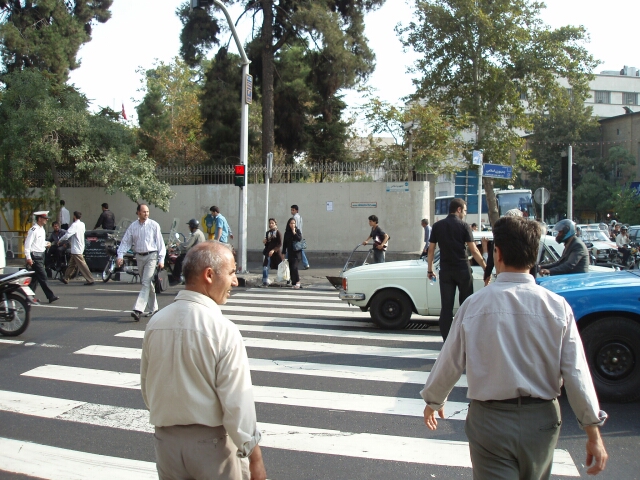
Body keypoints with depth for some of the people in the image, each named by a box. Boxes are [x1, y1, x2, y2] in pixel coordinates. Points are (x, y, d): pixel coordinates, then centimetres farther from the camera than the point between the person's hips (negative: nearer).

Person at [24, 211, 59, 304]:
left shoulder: (42, 229, 13)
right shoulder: (33, 230, -15)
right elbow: (27, 244, -18)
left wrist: (46, 243, 8)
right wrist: (28, 258, -21)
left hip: (40, 255, 9)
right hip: (35, 256, -9)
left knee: (35, 277, 12)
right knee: (43, 277, -7)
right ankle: (51, 296, -5)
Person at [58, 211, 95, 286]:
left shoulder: (75, 225, -18)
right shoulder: (82, 224, 8)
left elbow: (67, 235, -23)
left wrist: (60, 240, -7)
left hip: (76, 249, -9)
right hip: (80, 247, 9)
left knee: (82, 265, -8)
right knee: (71, 264, 17)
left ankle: (90, 280, -9)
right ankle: (65, 279, 26)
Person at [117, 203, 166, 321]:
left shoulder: (154, 225, -3)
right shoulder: (133, 226, 4)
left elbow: (160, 243, -2)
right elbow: (125, 242, 6)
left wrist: (161, 260, -7)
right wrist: (120, 256, -7)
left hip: (151, 256, -4)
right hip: (139, 257, 4)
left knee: (146, 283, -13)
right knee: (146, 283, 14)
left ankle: (138, 310, -20)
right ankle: (153, 308, 27)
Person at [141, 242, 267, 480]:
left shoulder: (155, 323, -4)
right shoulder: (223, 330, -20)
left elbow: (147, 388, 8)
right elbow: (237, 402, -19)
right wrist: (255, 457, -9)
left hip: (166, 441, 5)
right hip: (211, 442, -4)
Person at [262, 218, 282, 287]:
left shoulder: (278, 233, -5)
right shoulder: (268, 233, 11)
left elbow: (280, 244, -12)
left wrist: (273, 250, -22)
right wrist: (265, 242, -3)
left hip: (275, 252, -4)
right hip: (268, 252, 4)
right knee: (265, 267, -9)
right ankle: (265, 282, -6)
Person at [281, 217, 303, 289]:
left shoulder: (298, 231, 0)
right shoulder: (287, 232, 9)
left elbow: (300, 239, -16)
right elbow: (284, 243, 12)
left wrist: (294, 232, -16)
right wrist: (283, 253, 9)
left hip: (296, 252, -4)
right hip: (289, 253, 4)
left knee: (294, 267, -15)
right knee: (291, 268, 4)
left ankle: (297, 282, -7)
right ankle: (293, 282, 11)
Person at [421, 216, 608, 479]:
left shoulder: (474, 304, -11)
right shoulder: (558, 306, -9)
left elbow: (449, 363, -3)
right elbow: (576, 373, -7)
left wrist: (432, 400, 15)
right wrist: (594, 434, 2)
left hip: (490, 420, -2)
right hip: (541, 419, 3)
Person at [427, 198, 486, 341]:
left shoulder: (437, 226, 4)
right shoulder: (463, 226, -5)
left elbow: (431, 250, 5)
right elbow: (474, 251, -8)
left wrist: (430, 270, 13)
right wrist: (485, 268, -2)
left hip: (445, 271, 2)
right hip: (462, 269, -2)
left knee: (446, 306, 3)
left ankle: (447, 339, 2)